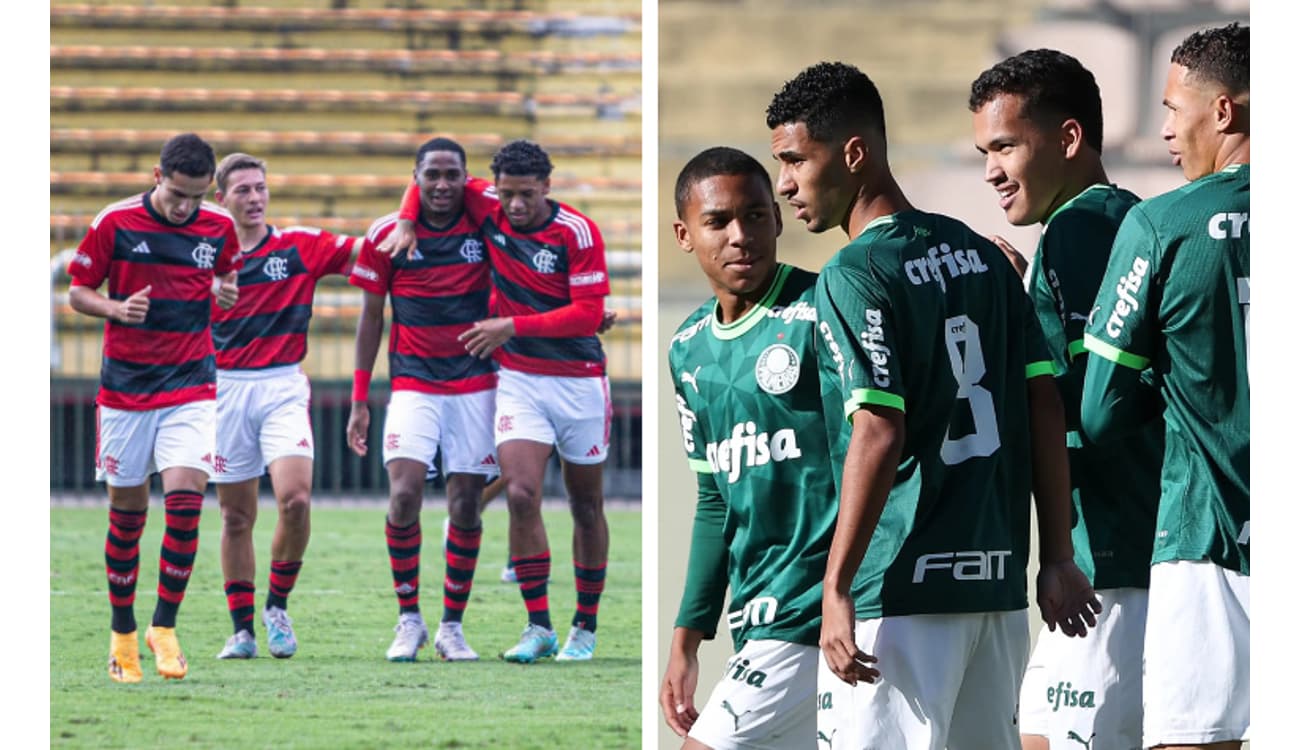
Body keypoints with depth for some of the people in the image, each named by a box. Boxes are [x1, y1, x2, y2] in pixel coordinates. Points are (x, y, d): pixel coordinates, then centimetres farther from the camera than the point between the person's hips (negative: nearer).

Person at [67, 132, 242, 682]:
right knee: (127, 512, 5)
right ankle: (122, 634, 18)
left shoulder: (219, 227, 0)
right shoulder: (115, 223, -7)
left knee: (185, 499, -15)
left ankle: (163, 627, -4)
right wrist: (116, 309, -18)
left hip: (191, 386, 1)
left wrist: (228, 294, -6)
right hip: (125, 385, -1)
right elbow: (78, 291, 1)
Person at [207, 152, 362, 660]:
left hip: (283, 386, -1)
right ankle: (242, 629, 13)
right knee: (236, 516, 4)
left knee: (295, 498, -19)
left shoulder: (301, 246, 4)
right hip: (226, 388, 1)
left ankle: (278, 604, 2)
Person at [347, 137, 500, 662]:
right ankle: (409, 619, -3)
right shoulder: (387, 235, -1)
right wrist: (359, 401, 4)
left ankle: (452, 625, 12)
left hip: (475, 383, 1)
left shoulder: (485, 226, -1)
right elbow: (371, 318, 6)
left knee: (465, 504, -1)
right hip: (413, 383, -1)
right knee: (404, 493, -17)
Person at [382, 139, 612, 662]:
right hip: (518, 378, 2)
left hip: (579, 379, -2)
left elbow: (589, 313, -19)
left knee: (586, 506, 8)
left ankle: (585, 627, 20)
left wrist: (514, 326, -20)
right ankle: (538, 626, -10)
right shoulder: (488, 210, -3)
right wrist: (406, 222, -6)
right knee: (521, 493, -15)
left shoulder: (578, 232, -14)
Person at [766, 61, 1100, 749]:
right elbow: (1045, 404, 11)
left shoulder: (855, 274, -10)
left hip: (902, 590, -8)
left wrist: (836, 588, -18)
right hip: (997, 581, 8)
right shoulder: (980, 255, 12)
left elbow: (878, 434, -19)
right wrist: (1057, 558, 13)